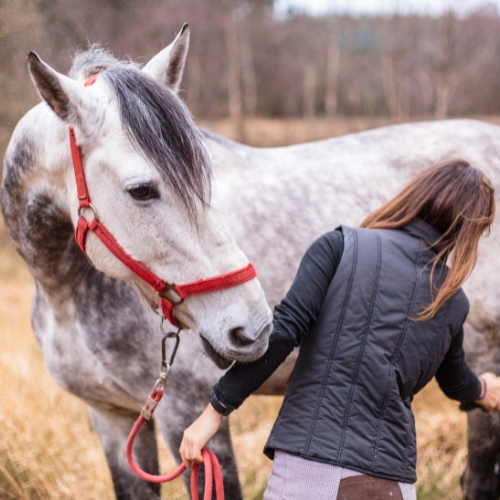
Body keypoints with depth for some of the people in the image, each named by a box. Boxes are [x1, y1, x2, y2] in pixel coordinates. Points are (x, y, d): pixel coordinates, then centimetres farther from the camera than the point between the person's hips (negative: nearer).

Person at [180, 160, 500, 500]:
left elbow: (281, 331, -10)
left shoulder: (343, 246, 1)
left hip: (308, 468, -2)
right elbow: (455, 381, 31)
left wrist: (216, 411, -6)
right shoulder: (453, 304, 12)